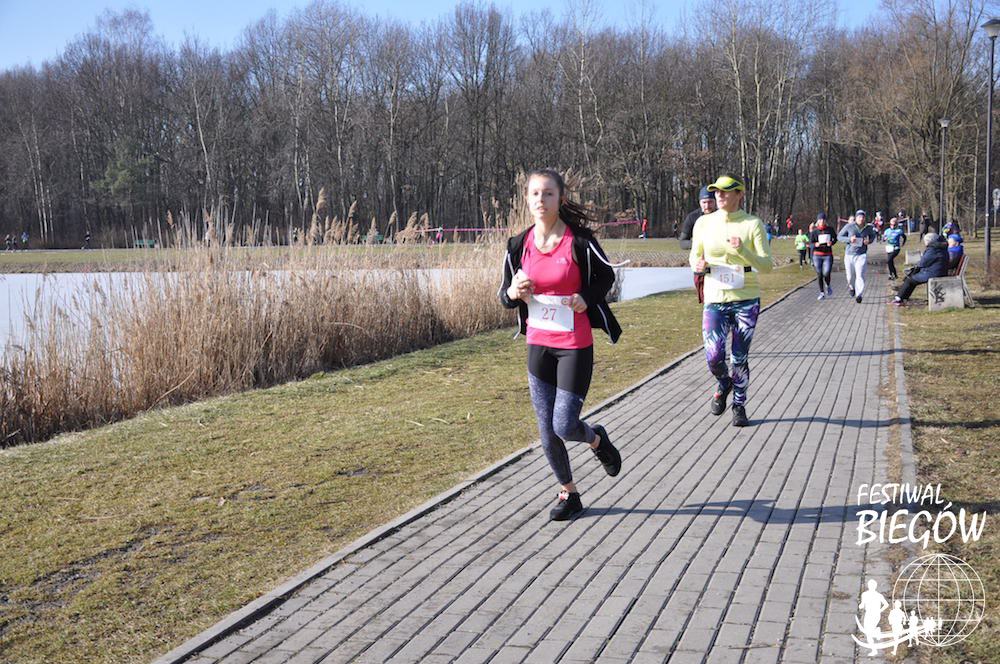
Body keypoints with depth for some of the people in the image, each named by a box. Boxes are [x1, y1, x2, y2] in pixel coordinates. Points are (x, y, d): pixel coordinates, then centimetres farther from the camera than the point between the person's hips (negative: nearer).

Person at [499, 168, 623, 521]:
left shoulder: (579, 241, -12)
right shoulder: (519, 245, -1)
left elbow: (606, 276, 5)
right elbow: (505, 295, 8)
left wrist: (586, 298, -13)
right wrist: (513, 292, -15)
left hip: (575, 345, -4)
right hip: (538, 345, 4)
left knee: (564, 426, -6)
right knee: (547, 431, 8)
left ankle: (597, 440, 30)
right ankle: (569, 494, 29)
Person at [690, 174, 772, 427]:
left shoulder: (753, 224, -4)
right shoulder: (704, 223, 3)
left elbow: (766, 265, -8)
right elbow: (693, 255, 15)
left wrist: (743, 251, -26)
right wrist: (697, 264, -9)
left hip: (746, 299, -1)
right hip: (715, 299, 1)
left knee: (740, 358, 6)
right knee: (713, 356, -13)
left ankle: (739, 405, 27)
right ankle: (724, 384, 21)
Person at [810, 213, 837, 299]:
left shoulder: (830, 229, 2)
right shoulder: (814, 231, 0)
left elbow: (835, 239, 15)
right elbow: (811, 243, -2)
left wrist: (832, 243, -8)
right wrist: (815, 244, -25)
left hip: (828, 255, -1)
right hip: (817, 255, 1)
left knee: (826, 274, -14)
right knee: (819, 275, 3)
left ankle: (828, 286, 19)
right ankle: (822, 293, 17)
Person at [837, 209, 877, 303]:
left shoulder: (868, 228, -1)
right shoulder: (849, 227, -7)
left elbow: (873, 235, 20)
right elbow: (839, 236, -1)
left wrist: (869, 241, -3)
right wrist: (849, 239, -17)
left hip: (861, 255, 0)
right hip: (849, 254, 1)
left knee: (860, 275, -15)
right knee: (850, 276, 12)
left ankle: (859, 295, -16)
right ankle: (851, 287, 45)